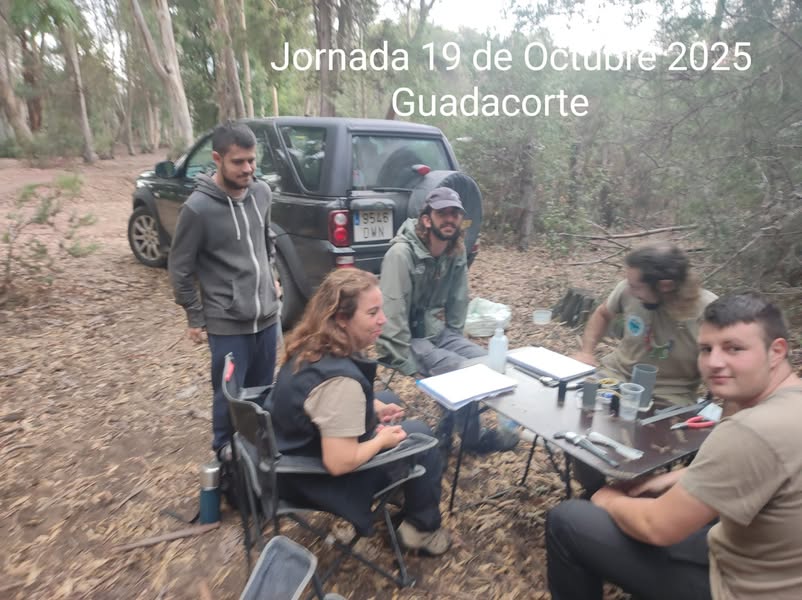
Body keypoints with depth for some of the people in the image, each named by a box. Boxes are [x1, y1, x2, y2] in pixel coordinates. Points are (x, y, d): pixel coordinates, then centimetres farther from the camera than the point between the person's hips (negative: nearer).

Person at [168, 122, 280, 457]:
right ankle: (226, 453, 32)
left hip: (267, 316, 5)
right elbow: (180, 269, -7)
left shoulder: (262, 193, 1)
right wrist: (196, 319, -3)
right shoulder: (198, 208, -16)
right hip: (227, 324, -5)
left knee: (263, 391, 18)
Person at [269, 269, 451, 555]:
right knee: (420, 434, 0)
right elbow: (340, 463, -33)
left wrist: (377, 408, 2)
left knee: (390, 400, 22)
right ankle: (422, 528, 20)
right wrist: (384, 439, -16)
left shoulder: (311, 345, -7)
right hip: (317, 478, -8)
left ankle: (404, 494, 37)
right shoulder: (340, 378, -35)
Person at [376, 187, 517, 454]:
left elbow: (458, 301, 9)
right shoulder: (402, 253, -23)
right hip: (409, 340, -8)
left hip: (439, 333, 8)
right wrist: (407, 364, -23)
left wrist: (455, 339, 5)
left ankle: (456, 431, 15)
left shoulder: (457, 252, -1)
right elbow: (393, 314, -25)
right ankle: (472, 436, 8)